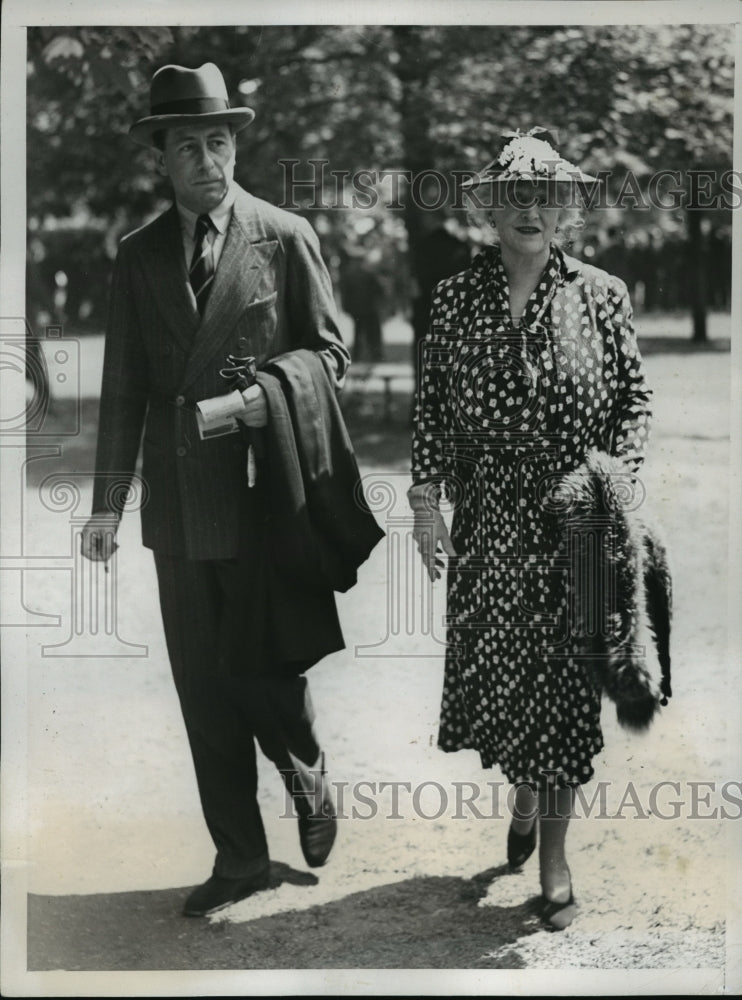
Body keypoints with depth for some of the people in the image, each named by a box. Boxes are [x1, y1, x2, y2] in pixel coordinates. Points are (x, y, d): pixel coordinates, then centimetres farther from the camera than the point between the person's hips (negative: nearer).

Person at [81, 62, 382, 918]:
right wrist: (108, 501, 4)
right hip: (179, 497, 4)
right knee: (202, 685, 7)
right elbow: (123, 387, 9)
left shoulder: (285, 237, -1)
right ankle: (238, 857, 18)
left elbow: (330, 351, 2)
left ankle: (308, 784, 32)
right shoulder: (138, 255, 9)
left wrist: (268, 391, -17)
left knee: (265, 667, 0)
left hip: (265, 488, -3)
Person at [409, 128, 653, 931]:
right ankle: (524, 796, 38)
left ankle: (553, 857, 15)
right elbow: (431, 407, 6)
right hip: (487, 525, 2)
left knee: (563, 680, 1)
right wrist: (425, 498, -1)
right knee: (488, 675, 6)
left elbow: (635, 398, 5)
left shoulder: (601, 296, 1)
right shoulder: (455, 298, 4)